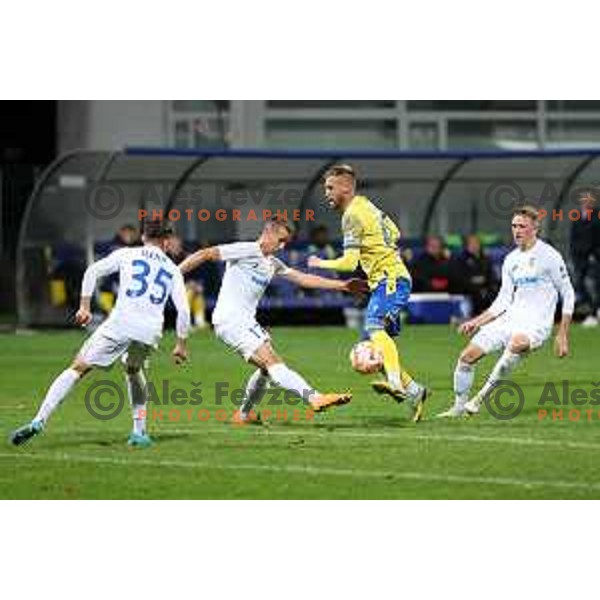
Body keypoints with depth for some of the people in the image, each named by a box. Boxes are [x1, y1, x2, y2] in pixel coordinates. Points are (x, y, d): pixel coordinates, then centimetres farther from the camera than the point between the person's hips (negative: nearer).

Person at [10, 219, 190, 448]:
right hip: (150, 331, 3)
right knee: (133, 371, 32)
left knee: (78, 368, -1)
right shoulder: (173, 270, 21)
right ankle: (139, 432, 27)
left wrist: (84, 307, 5)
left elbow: (93, 271, 3)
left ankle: (39, 420, -13)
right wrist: (181, 344, 22)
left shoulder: (127, 254, 15)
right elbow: (183, 309, 13)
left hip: (121, 324, -3)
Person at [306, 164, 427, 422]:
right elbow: (395, 233, 30)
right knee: (372, 346, 8)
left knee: (375, 327, -31)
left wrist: (320, 264, -1)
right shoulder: (365, 205, 18)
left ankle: (396, 383, -49)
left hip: (390, 279, -10)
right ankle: (414, 391, 12)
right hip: (390, 278, 10)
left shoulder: (352, 216, -12)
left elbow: (349, 262, -16)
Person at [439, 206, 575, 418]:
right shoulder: (511, 260, 14)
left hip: (536, 323, -7)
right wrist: (477, 322, 8)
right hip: (510, 319, 7)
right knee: (468, 356, -4)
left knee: (517, 343, -41)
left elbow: (568, 294, -2)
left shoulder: (549, 256, -5)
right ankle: (459, 407, 14)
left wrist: (562, 335, -6)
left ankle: (482, 396, -33)